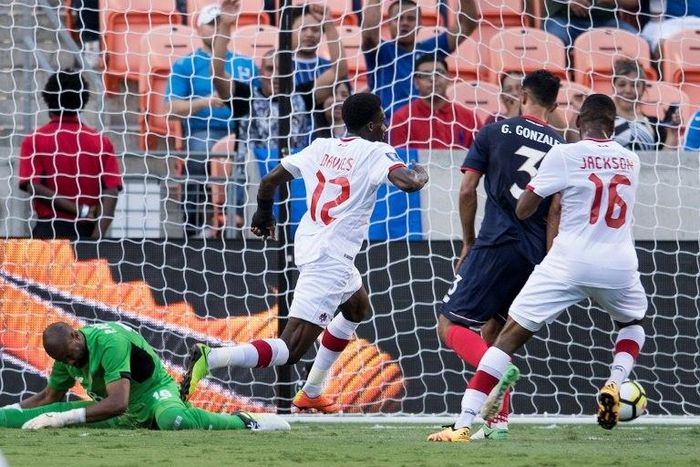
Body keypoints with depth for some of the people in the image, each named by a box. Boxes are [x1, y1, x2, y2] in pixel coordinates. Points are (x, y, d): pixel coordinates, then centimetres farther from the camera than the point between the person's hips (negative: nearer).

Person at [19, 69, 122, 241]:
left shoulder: (34, 141, 2)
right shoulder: (101, 142, 6)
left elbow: (34, 187, -9)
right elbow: (111, 192, -3)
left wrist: (81, 211, -9)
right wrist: (96, 238, -10)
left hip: (50, 232, -2)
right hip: (88, 232, 2)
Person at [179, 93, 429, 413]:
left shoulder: (321, 147, 11)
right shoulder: (375, 153, -7)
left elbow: (270, 180, 13)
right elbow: (407, 182, -23)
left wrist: (264, 212, 33)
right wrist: (420, 175, 1)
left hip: (307, 244, 9)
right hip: (331, 259, -9)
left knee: (358, 308, 35)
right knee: (290, 350, -13)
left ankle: (311, 393, 34)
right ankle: (210, 358, -31)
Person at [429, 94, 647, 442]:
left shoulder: (563, 155, -3)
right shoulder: (630, 161, 10)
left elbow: (522, 210, 0)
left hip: (569, 265, -3)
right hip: (619, 267, 3)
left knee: (510, 335, 1)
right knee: (633, 323, 34)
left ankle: (463, 425, -8)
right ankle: (615, 383, 6)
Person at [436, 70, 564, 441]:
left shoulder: (494, 133, 4)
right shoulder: (561, 147, 9)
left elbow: (467, 192, 1)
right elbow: (557, 211, 1)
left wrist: (468, 244, 12)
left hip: (495, 245, -4)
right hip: (533, 256, 4)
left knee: (450, 327, -1)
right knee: (492, 330, 17)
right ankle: (497, 421, 8)